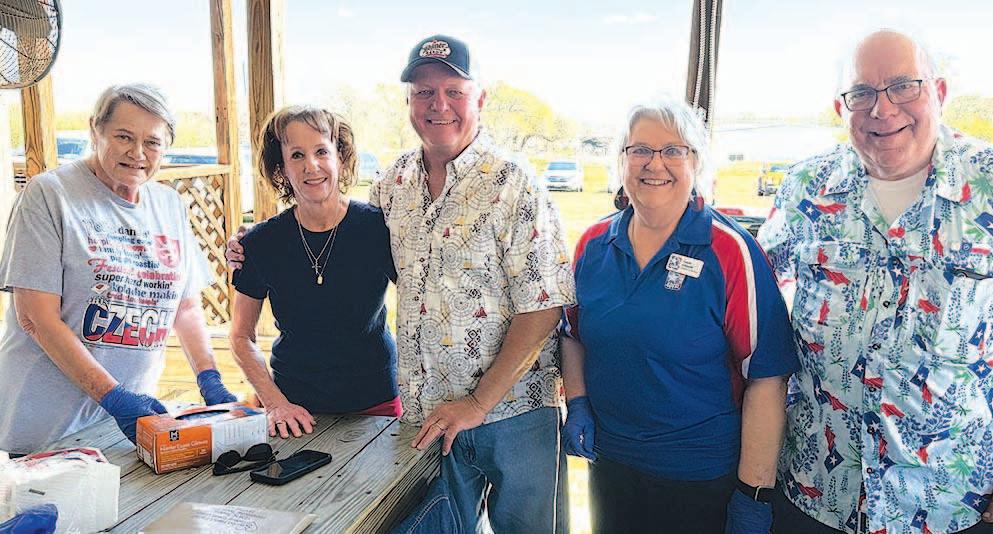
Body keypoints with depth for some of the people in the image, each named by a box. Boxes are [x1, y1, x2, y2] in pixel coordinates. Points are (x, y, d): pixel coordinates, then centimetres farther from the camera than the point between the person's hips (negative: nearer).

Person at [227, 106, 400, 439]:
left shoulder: (379, 228, -12)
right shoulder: (260, 243, -7)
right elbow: (241, 337, 4)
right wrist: (275, 403, -8)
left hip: (376, 404, -1)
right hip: (294, 410, 1)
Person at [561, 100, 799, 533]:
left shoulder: (731, 252, -14)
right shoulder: (593, 243, 0)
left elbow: (766, 378, -15)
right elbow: (574, 332, 13)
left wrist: (754, 493, -14)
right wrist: (577, 404, -1)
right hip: (608, 462, 4)